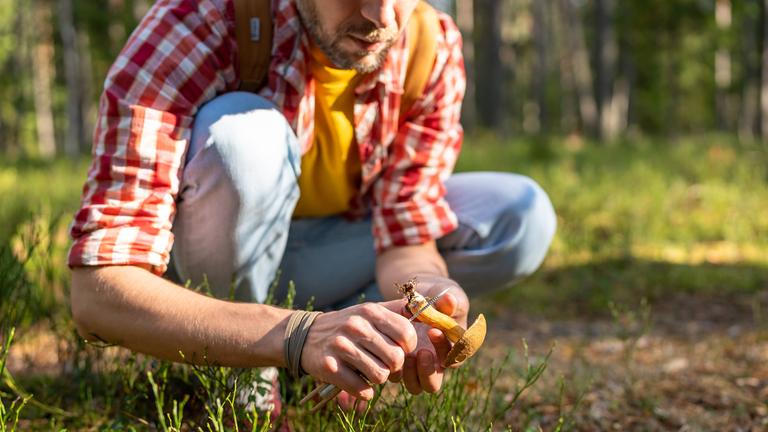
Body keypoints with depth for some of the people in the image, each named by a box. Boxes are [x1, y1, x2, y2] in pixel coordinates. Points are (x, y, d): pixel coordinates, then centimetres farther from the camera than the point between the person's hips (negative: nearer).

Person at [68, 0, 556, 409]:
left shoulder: (432, 48, -19)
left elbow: (409, 238, -18)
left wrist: (426, 293, -43)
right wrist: (296, 336, -53)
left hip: (316, 254, 4)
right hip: (199, 275, -4)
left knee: (522, 219, -12)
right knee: (245, 135, -34)